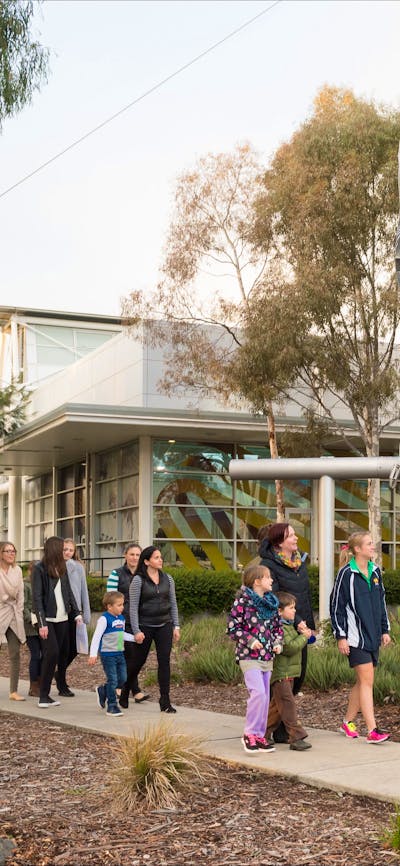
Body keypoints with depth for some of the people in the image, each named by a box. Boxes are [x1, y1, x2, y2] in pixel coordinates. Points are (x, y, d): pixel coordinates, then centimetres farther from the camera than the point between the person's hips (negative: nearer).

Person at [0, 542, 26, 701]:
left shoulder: (17, 570, 9)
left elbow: (20, 594, 12)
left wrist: (19, 614, 7)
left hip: (13, 615, 4)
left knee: (15, 654, 1)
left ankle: (14, 691, 4)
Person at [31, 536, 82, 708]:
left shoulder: (62, 567, 12)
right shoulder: (39, 568, -7)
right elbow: (37, 597, -11)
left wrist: (76, 613, 6)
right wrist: (42, 623, -16)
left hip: (62, 618, 6)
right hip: (47, 618, -6)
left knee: (62, 653, 2)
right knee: (52, 652, -14)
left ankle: (46, 694, 9)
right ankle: (43, 695, -4)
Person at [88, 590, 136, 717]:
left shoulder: (121, 618, 10)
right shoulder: (104, 619, -14)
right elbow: (96, 637, -17)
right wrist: (93, 654, -22)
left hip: (120, 654, 8)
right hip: (108, 654, -7)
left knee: (122, 679, 7)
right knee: (112, 680, -4)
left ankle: (102, 691, 29)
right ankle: (112, 707, 7)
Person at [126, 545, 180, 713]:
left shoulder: (167, 579, 6)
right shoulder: (138, 580, -8)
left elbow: (173, 603, 11)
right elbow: (133, 607, -9)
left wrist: (176, 626, 6)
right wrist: (136, 631, -13)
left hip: (164, 626, 3)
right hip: (145, 626, -3)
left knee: (164, 662, -2)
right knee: (138, 661, 8)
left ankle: (165, 702, 2)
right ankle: (124, 692, 32)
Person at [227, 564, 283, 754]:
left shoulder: (271, 603, 12)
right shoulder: (242, 601, -8)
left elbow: (277, 627, 21)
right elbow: (232, 627, -8)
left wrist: (278, 642, 4)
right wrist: (249, 640, -16)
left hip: (267, 657, 7)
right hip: (249, 656, -7)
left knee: (265, 697, 8)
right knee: (258, 692, -18)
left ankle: (259, 735, 18)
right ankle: (249, 734, -6)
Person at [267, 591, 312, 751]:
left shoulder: (289, 626, 18)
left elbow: (295, 644, 26)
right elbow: (289, 648, -23)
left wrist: (303, 633, 11)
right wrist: (304, 637, -13)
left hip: (288, 673, 11)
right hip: (281, 674, -11)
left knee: (277, 706, 15)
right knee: (288, 705, -10)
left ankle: (263, 734, 23)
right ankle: (296, 737, -11)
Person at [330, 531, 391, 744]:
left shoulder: (375, 571, 11)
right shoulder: (346, 574, -10)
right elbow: (336, 606, -9)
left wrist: (385, 630, 16)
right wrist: (340, 636, -11)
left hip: (373, 636, 7)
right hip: (355, 637, -7)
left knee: (362, 681, 11)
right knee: (367, 680, -12)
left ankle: (348, 722, 25)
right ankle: (372, 730, -13)